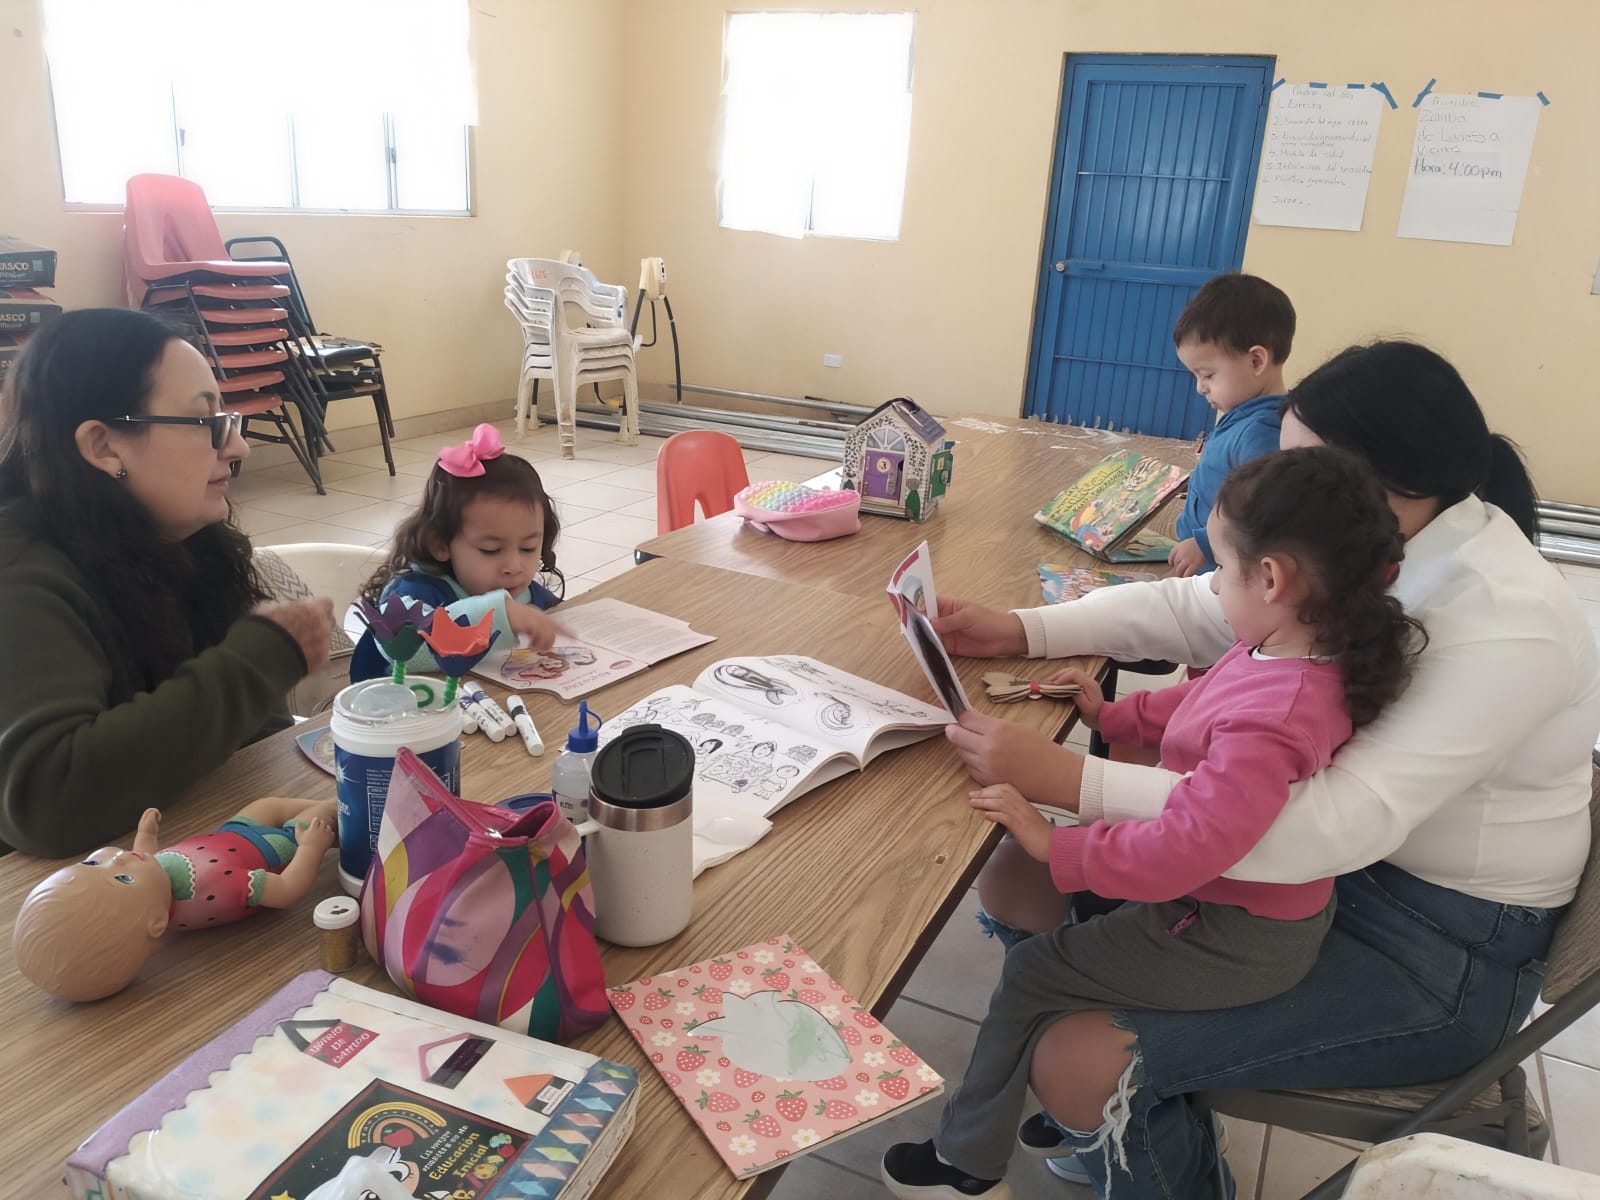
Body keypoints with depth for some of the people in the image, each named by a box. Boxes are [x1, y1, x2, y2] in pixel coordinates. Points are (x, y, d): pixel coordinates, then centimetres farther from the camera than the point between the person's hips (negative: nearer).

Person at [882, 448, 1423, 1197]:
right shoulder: (1303, 649, -8)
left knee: (1030, 974, 3)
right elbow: (1203, 700, 11)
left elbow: (1183, 851, -38)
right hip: (1257, 899, 9)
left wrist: (1054, 845, -29)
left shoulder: (1270, 723, -38)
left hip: (1238, 940, -9)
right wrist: (1111, 715, 5)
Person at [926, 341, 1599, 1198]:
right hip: (1327, 844, 8)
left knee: (1079, 1063, -20)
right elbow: (1188, 610, 5)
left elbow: (1339, 827, -36)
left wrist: (1066, 778, -39)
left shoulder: (1508, 627, -28)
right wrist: (1018, 631, -6)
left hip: (1443, 949, -7)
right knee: (1016, 882, 1)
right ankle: (1129, 1105, 24)